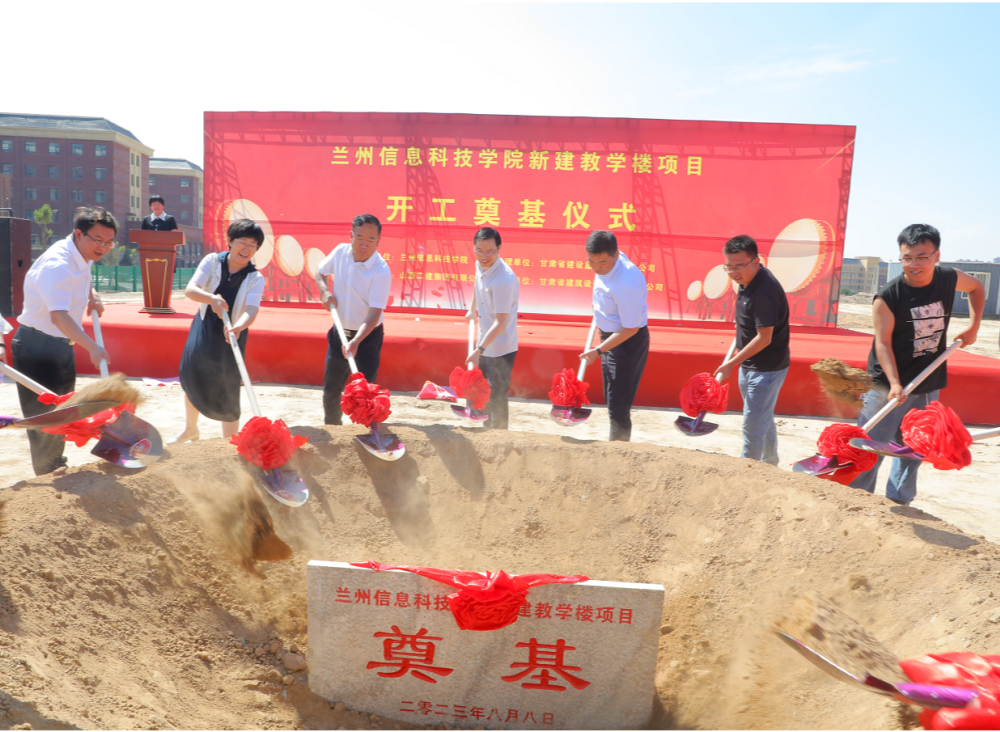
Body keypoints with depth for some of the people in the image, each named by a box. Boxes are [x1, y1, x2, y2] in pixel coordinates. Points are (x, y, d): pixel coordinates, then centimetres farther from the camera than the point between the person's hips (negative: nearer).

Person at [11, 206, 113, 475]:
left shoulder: (83, 257, 4)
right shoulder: (57, 264, -26)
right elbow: (59, 315, -38)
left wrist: (92, 296, 11)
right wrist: (92, 347, -50)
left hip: (62, 345, 10)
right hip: (36, 346, -10)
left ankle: (56, 469, 37)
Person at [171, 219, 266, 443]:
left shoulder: (256, 279, -13)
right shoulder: (213, 261, -8)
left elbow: (251, 310, -29)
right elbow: (190, 289, -20)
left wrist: (238, 327, -51)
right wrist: (212, 299, -41)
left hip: (230, 338, -3)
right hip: (202, 331, 3)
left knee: (227, 394, -2)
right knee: (191, 380, 19)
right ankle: (190, 430, 44)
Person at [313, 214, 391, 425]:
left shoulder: (381, 271, -23)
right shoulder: (340, 252, -6)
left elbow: (374, 314, -27)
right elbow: (320, 272, 14)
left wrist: (355, 342, -39)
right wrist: (324, 291, -7)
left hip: (368, 336, -6)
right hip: (340, 333, 6)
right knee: (330, 390, 17)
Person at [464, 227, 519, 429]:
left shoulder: (504, 279, -29)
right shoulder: (480, 265, -3)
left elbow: (500, 322, -29)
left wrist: (479, 350, -32)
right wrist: (472, 310, 33)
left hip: (500, 349, -9)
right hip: (485, 343, 9)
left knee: (497, 397, -2)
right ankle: (487, 429, 41)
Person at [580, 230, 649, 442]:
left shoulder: (626, 284, -34)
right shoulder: (609, 262, -7)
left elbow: (630, 329, -27)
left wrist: (599, 351, -22)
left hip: (628, 342, -10)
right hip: (610, 336, 10)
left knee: (618, 406, -6)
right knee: (611, 400, 20)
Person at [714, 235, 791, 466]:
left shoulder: (765, 292, -28)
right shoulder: (748, 281, 2)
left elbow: (764, 338, -26)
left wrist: (731, 363, -22)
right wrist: (738, 350, 21)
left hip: (767, 369, -10)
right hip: (749, 365, 10)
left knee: (753, 426, -2)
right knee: (764, 421, 24)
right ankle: (769, 466, 41)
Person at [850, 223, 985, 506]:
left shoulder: (950, 279, -3)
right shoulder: (887, 297, -18)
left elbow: (977, 287, 20)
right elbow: (882, 343, -20)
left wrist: (973, 327, 9)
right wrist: (894, 383, -31)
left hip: (928, 385, 5)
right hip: (888, 385, -5)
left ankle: (899, 503, 25)